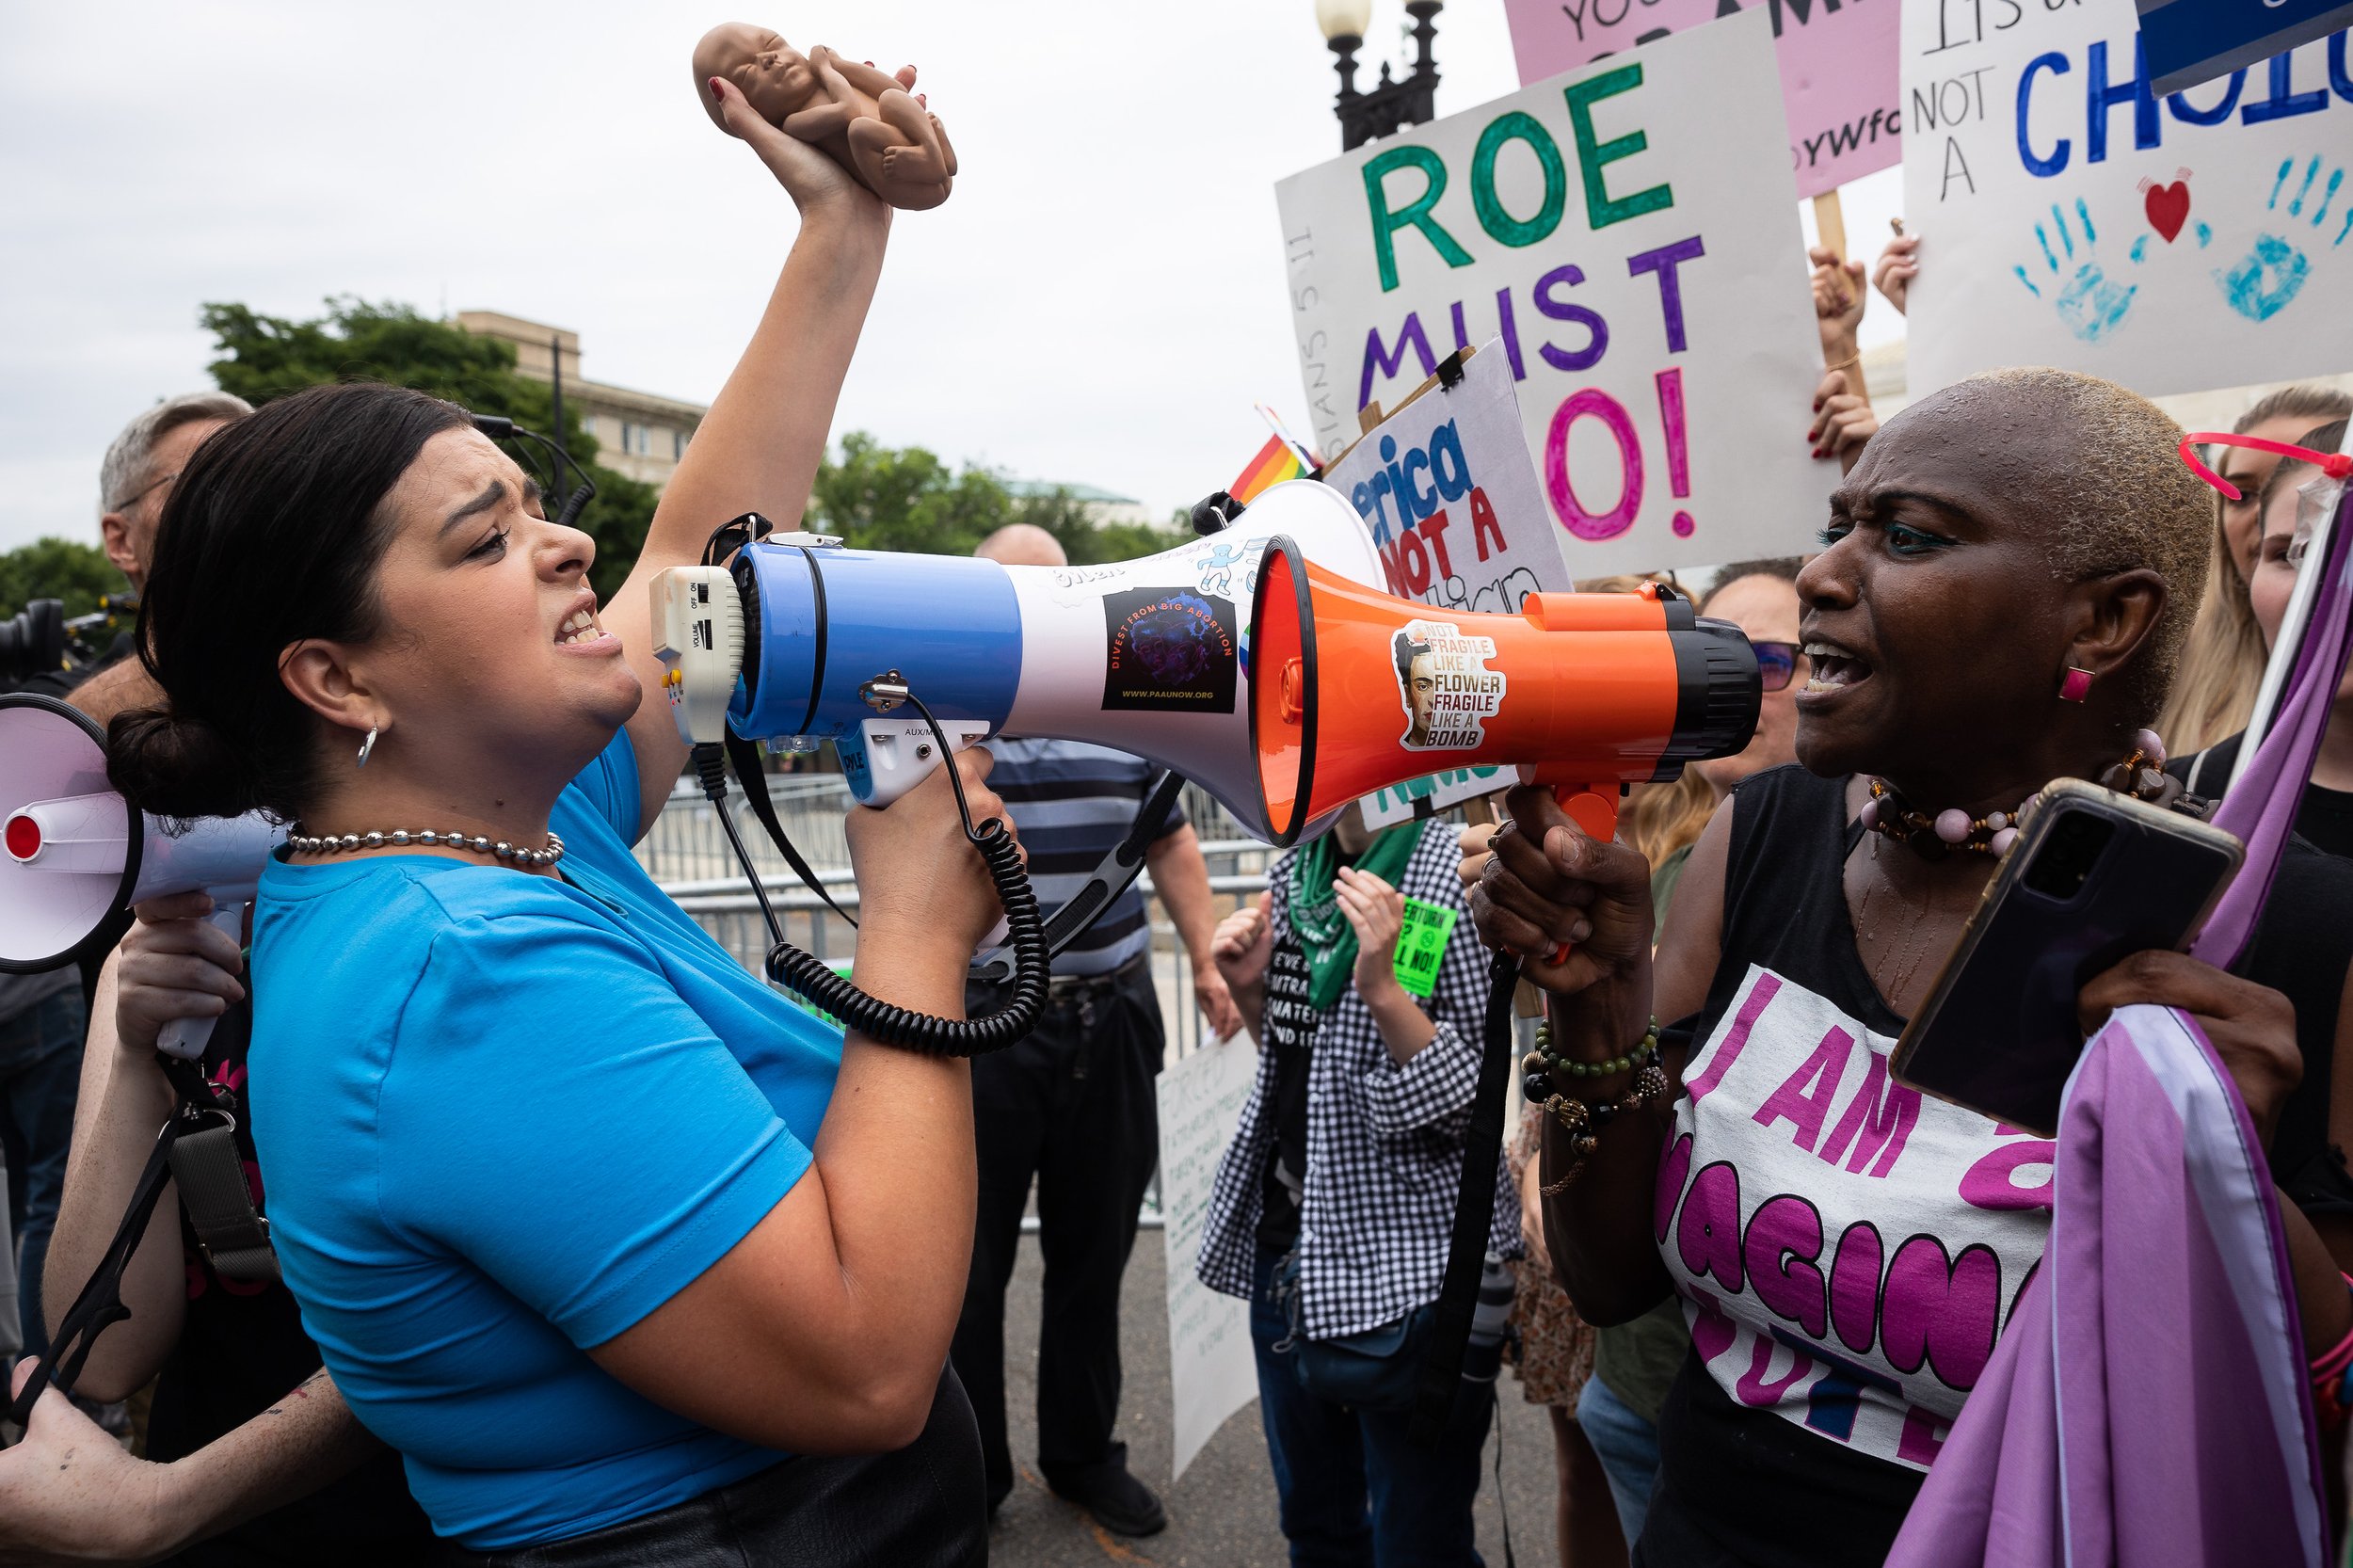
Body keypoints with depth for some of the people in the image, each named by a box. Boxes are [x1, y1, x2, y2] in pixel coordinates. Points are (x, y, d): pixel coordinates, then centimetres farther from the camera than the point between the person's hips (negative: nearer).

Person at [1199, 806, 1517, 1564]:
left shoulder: (1458, 870, -16)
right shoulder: (1296, 870, 6)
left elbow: (1490, 1106, -18)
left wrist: (1384, 989, -30)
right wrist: (1251, 991, -1)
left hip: (1409, 1264, -7)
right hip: (1286, 1238, 7)